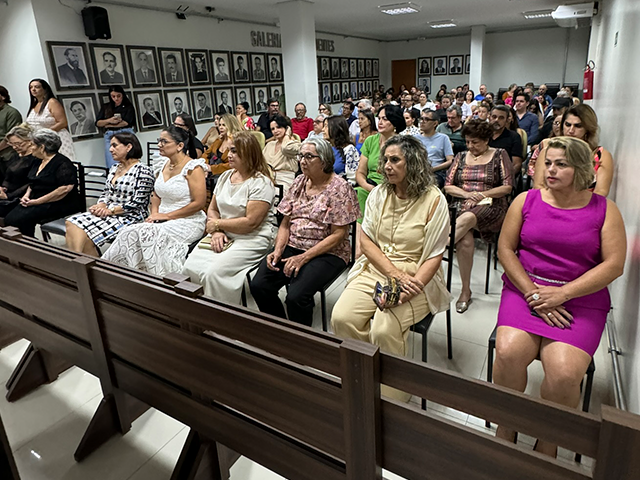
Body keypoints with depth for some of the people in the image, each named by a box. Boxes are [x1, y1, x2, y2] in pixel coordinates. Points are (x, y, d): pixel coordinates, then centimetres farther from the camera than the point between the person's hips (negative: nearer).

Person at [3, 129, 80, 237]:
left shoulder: (62, 163, -11)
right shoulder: (37, 162, 19)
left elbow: (66, 188, -22)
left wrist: (37, 201, -19)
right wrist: (26, 195, 6)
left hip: (58, 204, -8)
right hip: (34, 201, 8)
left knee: (20, 219, -25)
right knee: (9, 218, -15)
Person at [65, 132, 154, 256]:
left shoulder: (143, 171, -8)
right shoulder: (114, 168, 19)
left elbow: (137, 203, -14)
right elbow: (106, 193, 21)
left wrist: (110, 210, -15)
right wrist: (101, 206, -2)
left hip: (129, 217, -8)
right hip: (106, 213, 8)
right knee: (72, 223, -14)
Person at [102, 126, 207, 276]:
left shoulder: (193, 167, -9)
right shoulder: (163, 166, 14)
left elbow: (199, 203, -15)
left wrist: (166, 215, -12)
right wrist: (155, 214, 4)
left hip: (188, 223, -7)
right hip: (162, 221, 7)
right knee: (129, 232, -18)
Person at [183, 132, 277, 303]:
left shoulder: (261, 182, -10)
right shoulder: (225, 176, 14)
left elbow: (250, 222, -18)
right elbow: (212, 209, 15)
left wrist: (217, 224, -8)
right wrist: (216, 231, -5)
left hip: (252, 238, -7)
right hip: (223, 236, 7)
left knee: (214, 273, -26)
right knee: (190, 268, -12)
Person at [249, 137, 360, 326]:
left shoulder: (339, 188, -8)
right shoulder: (299, 182, 11)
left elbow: (338, 235, -13)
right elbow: (285, 223, 11)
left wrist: (303, 258, -18)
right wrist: (278, 250, -7)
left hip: (326, 253, -6)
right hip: (292, 247, 6)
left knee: (296, 295, -29)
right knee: (258, 286, -14)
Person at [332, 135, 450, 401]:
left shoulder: (434, 200, -6)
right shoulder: (378, 194, 7)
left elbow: (434, 257, -9)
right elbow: (366, 240, 2)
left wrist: (406, 290, -24)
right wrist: (396, 274, -14)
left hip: (416, 278, -4)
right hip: (375, 269, 4)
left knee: (384, 329, -28)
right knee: (341, 317, -20)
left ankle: (390, 400, -4)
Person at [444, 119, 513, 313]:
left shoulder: (499, 155, 9)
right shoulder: (461, 157, 18)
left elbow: (507, 187, 2)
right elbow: (447, 185, 11)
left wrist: (483, 194, -12)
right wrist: (466, 194, -8)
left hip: (491, 208, -2)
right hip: (463, 206, 2)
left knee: (467, 218, -40)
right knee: (465, 241, -30)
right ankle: (465, 291, -21)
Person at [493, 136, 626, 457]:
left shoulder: (605, 210, 5)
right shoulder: (526, 200, 8)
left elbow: (613, 265, -2)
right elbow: (505, 249, 3)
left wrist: (562, 293, -13)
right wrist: (532, 293, -9)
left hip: (580, 299, -1)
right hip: (524, 289, 1)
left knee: (564, 374, -24)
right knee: (508, 352, -26)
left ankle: (547, 445, 5)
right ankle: (505, 430, 0)